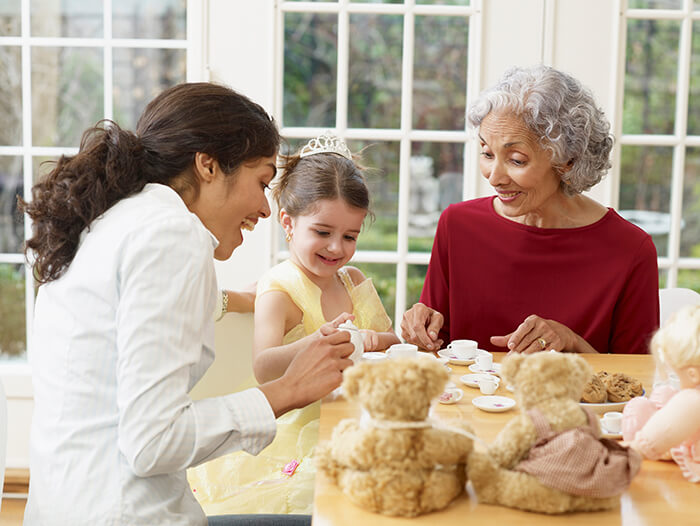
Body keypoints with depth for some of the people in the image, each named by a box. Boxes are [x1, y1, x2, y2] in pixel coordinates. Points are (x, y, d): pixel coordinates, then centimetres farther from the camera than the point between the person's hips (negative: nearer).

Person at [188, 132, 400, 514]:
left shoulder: (354, 282, 13)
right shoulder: (278, 291, -9)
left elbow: (392, 342, 18)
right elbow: (263, 369, -24)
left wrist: (372, 339, -5)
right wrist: (316, 342, -41)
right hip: (299, 427, -6)